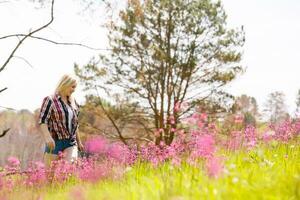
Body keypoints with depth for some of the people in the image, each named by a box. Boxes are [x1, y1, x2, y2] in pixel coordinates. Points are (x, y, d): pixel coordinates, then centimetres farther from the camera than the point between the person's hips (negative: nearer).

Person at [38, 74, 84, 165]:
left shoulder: (72, 102, 15)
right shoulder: (50, 100, -3)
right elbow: (42, 121, -12)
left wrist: (79, 141, 24)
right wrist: (48, 137, -26)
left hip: (71, 143, 4)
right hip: (55, 142, -4)